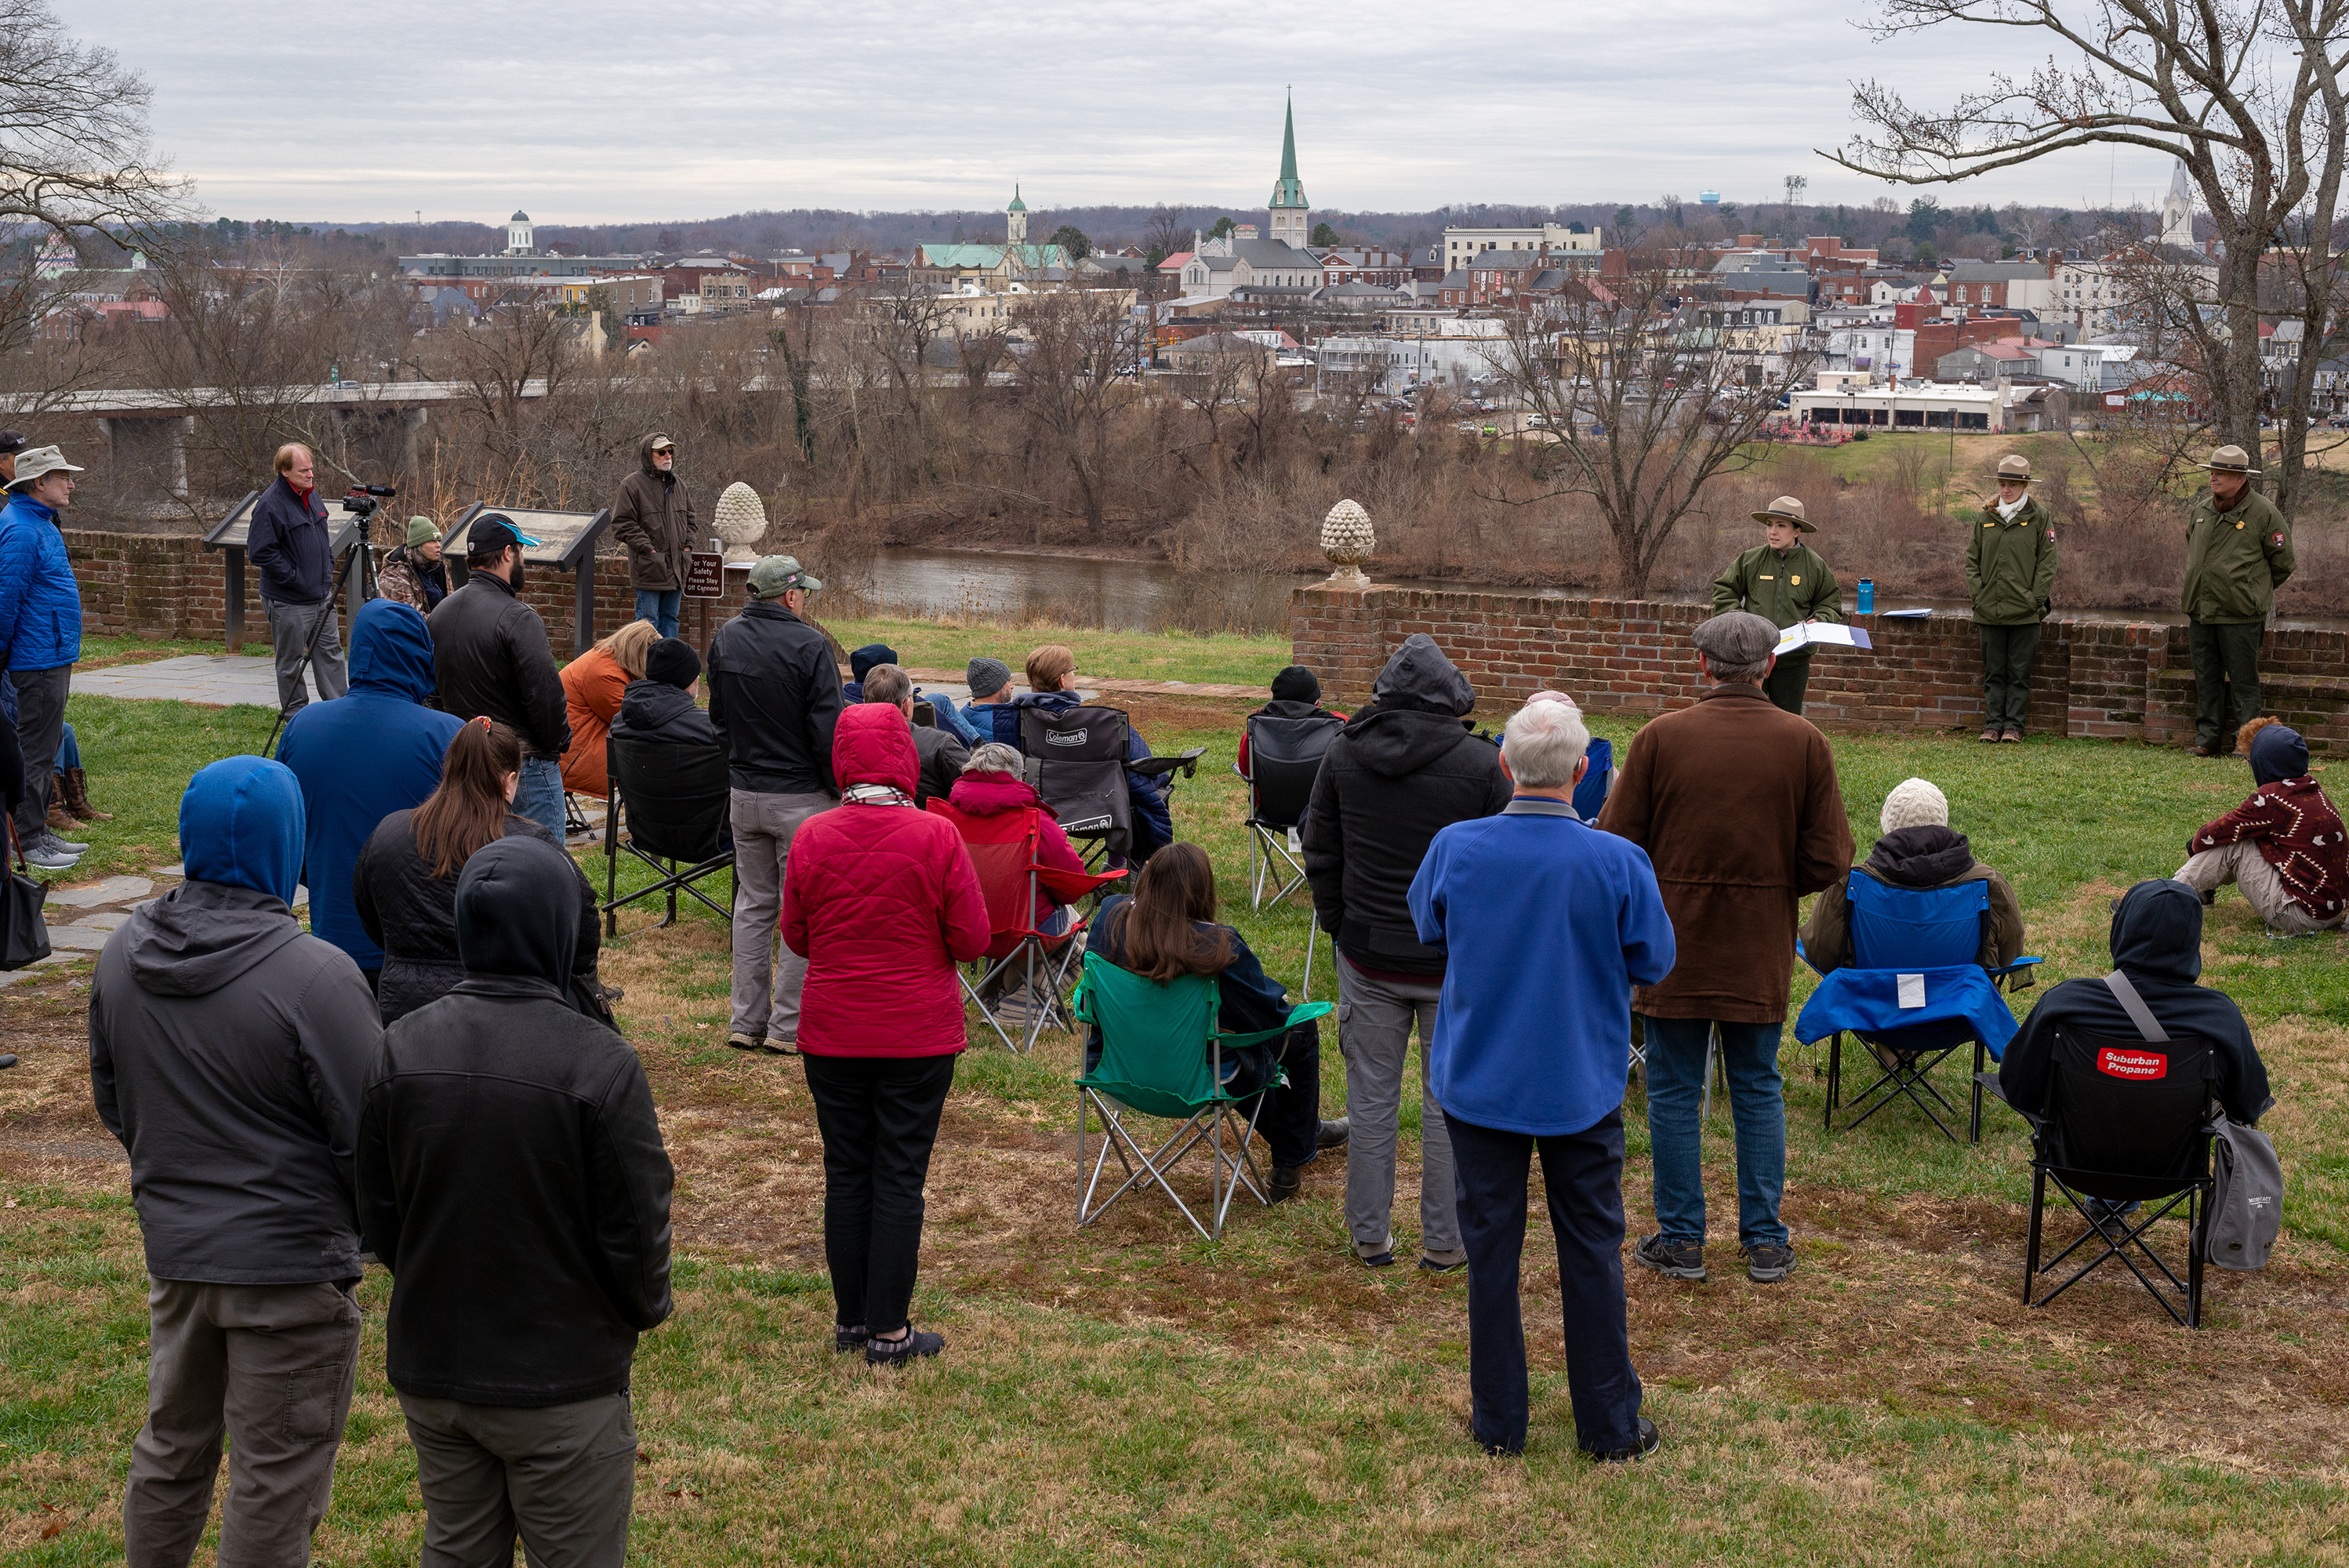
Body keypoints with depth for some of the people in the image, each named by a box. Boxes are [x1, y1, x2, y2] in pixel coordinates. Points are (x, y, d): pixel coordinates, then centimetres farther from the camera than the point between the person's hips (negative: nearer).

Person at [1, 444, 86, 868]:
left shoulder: (40, 523, 15)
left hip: (54, 655, 10)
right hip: (39, 658, -10)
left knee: (45, 746, 15)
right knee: (35, 751, -5)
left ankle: (38, 831, 22)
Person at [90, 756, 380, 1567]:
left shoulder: (123, 953, -2)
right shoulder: (315, 976, -23)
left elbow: (111, 1102, 11)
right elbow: (369, 1137, -17)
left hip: (171, 1250, 6)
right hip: (292, 1266, -6)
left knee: (171, 1446, 24)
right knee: (276, 1478, 7)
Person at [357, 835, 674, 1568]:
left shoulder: (400, 1049, -5)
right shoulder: (600, 1065, -20)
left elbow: (376, 1214, 4)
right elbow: (635, 1229, -14)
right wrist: (644, 1309, 6)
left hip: (429, 1372, 5)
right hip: (563, 1383, -5)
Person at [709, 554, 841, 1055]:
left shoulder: (724, 640, 4)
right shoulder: (810, 646, -16)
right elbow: (827, 732, -16)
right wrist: (838, 787, -3)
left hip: (744, 793, 6)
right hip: (800, 797, -6)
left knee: (753, 905, 15)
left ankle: (747, 1022, 18)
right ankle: (787, 1027, 4)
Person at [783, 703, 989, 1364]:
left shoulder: (811, 838, -6)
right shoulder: (937, 838, -13)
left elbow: (796, 938, 4)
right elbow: (971, 939, -9)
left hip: (832, 1034, 2)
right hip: (919, 1036, -2)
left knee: (846, 1176, 13)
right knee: (900, 1179, 5)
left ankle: (851, 1320, 21)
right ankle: (889, 1331, 9)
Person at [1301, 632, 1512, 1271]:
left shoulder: (1341, 755, 0)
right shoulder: (1481, 763, -10)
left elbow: (1320, 854, 7)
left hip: (1367, 955, 2)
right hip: (1454, 960, -2)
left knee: (1371, 1099, 11)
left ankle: (1370, 1237, 19)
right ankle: (1446, 1242, 15)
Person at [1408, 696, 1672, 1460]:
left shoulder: (1453, 848, -13)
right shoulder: (1617, 863, -18)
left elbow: (1426, 931, 6)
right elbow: (1653, 962, -4)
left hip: (1479, 1081, 1)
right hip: (1582, 1086, -1)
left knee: (1491, 1248, 12)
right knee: (1592, 1251, 11)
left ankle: (1498, 1420, 21)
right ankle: (1610, 1425, 20)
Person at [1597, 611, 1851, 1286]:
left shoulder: (1660, 738, -10)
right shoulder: (1805, 743, -5)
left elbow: (1616, 848, -9)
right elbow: (1829, 861, -6)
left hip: (1674, 946, -2)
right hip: (1761, 950, 2)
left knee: (1673, 1092, 10)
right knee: (1758, 1090, 15)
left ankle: (1681, 1239, 16)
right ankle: (1765, 1242, 20)